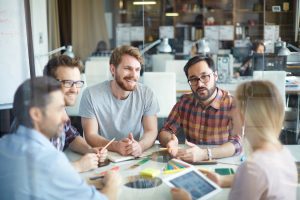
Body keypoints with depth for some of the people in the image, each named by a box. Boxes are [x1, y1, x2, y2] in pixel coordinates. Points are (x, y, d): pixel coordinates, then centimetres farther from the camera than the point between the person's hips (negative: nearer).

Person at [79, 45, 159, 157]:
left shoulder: (147, 94, -2)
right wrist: (116, 146, -28)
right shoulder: (91, 94, -8)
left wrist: (140, 146, -27)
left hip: (137, 158, 2)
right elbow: (90, 135, -9)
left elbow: (151, 131, -5)